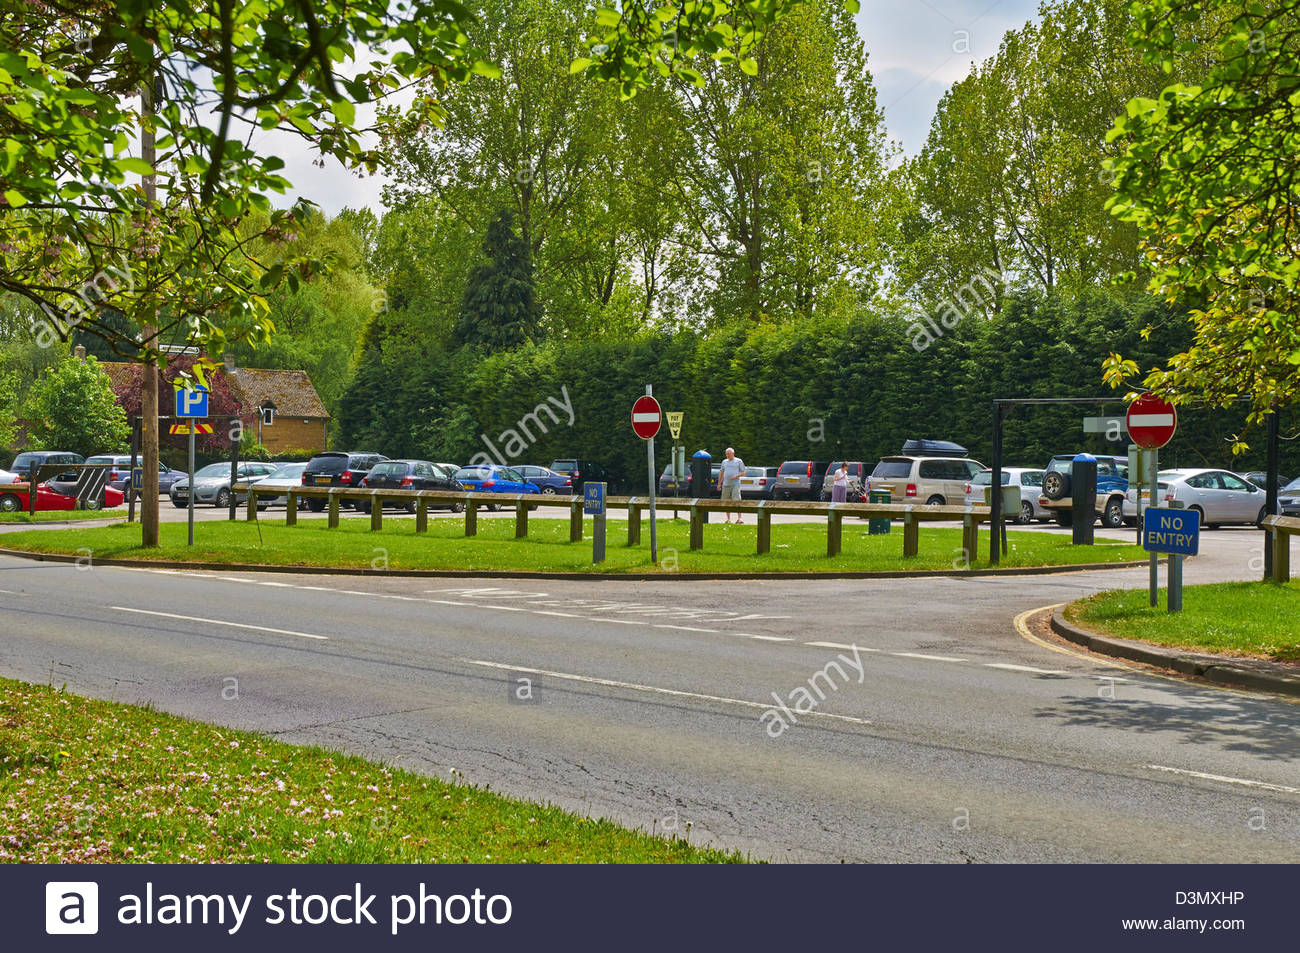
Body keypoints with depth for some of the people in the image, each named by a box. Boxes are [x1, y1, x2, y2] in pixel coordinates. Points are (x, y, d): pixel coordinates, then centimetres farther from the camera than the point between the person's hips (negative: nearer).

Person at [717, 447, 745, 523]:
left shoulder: (738, 461, 6)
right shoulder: (724, 462, 18)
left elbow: (743, 472, 4)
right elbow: (721, 473, 21)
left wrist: (736, 476, -14)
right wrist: (719, 483, 14)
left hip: (735, 484, -5)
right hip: (726, 484, 5)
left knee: (737, 500, -15)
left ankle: (739, 518, -16)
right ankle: (728, 519, 12)